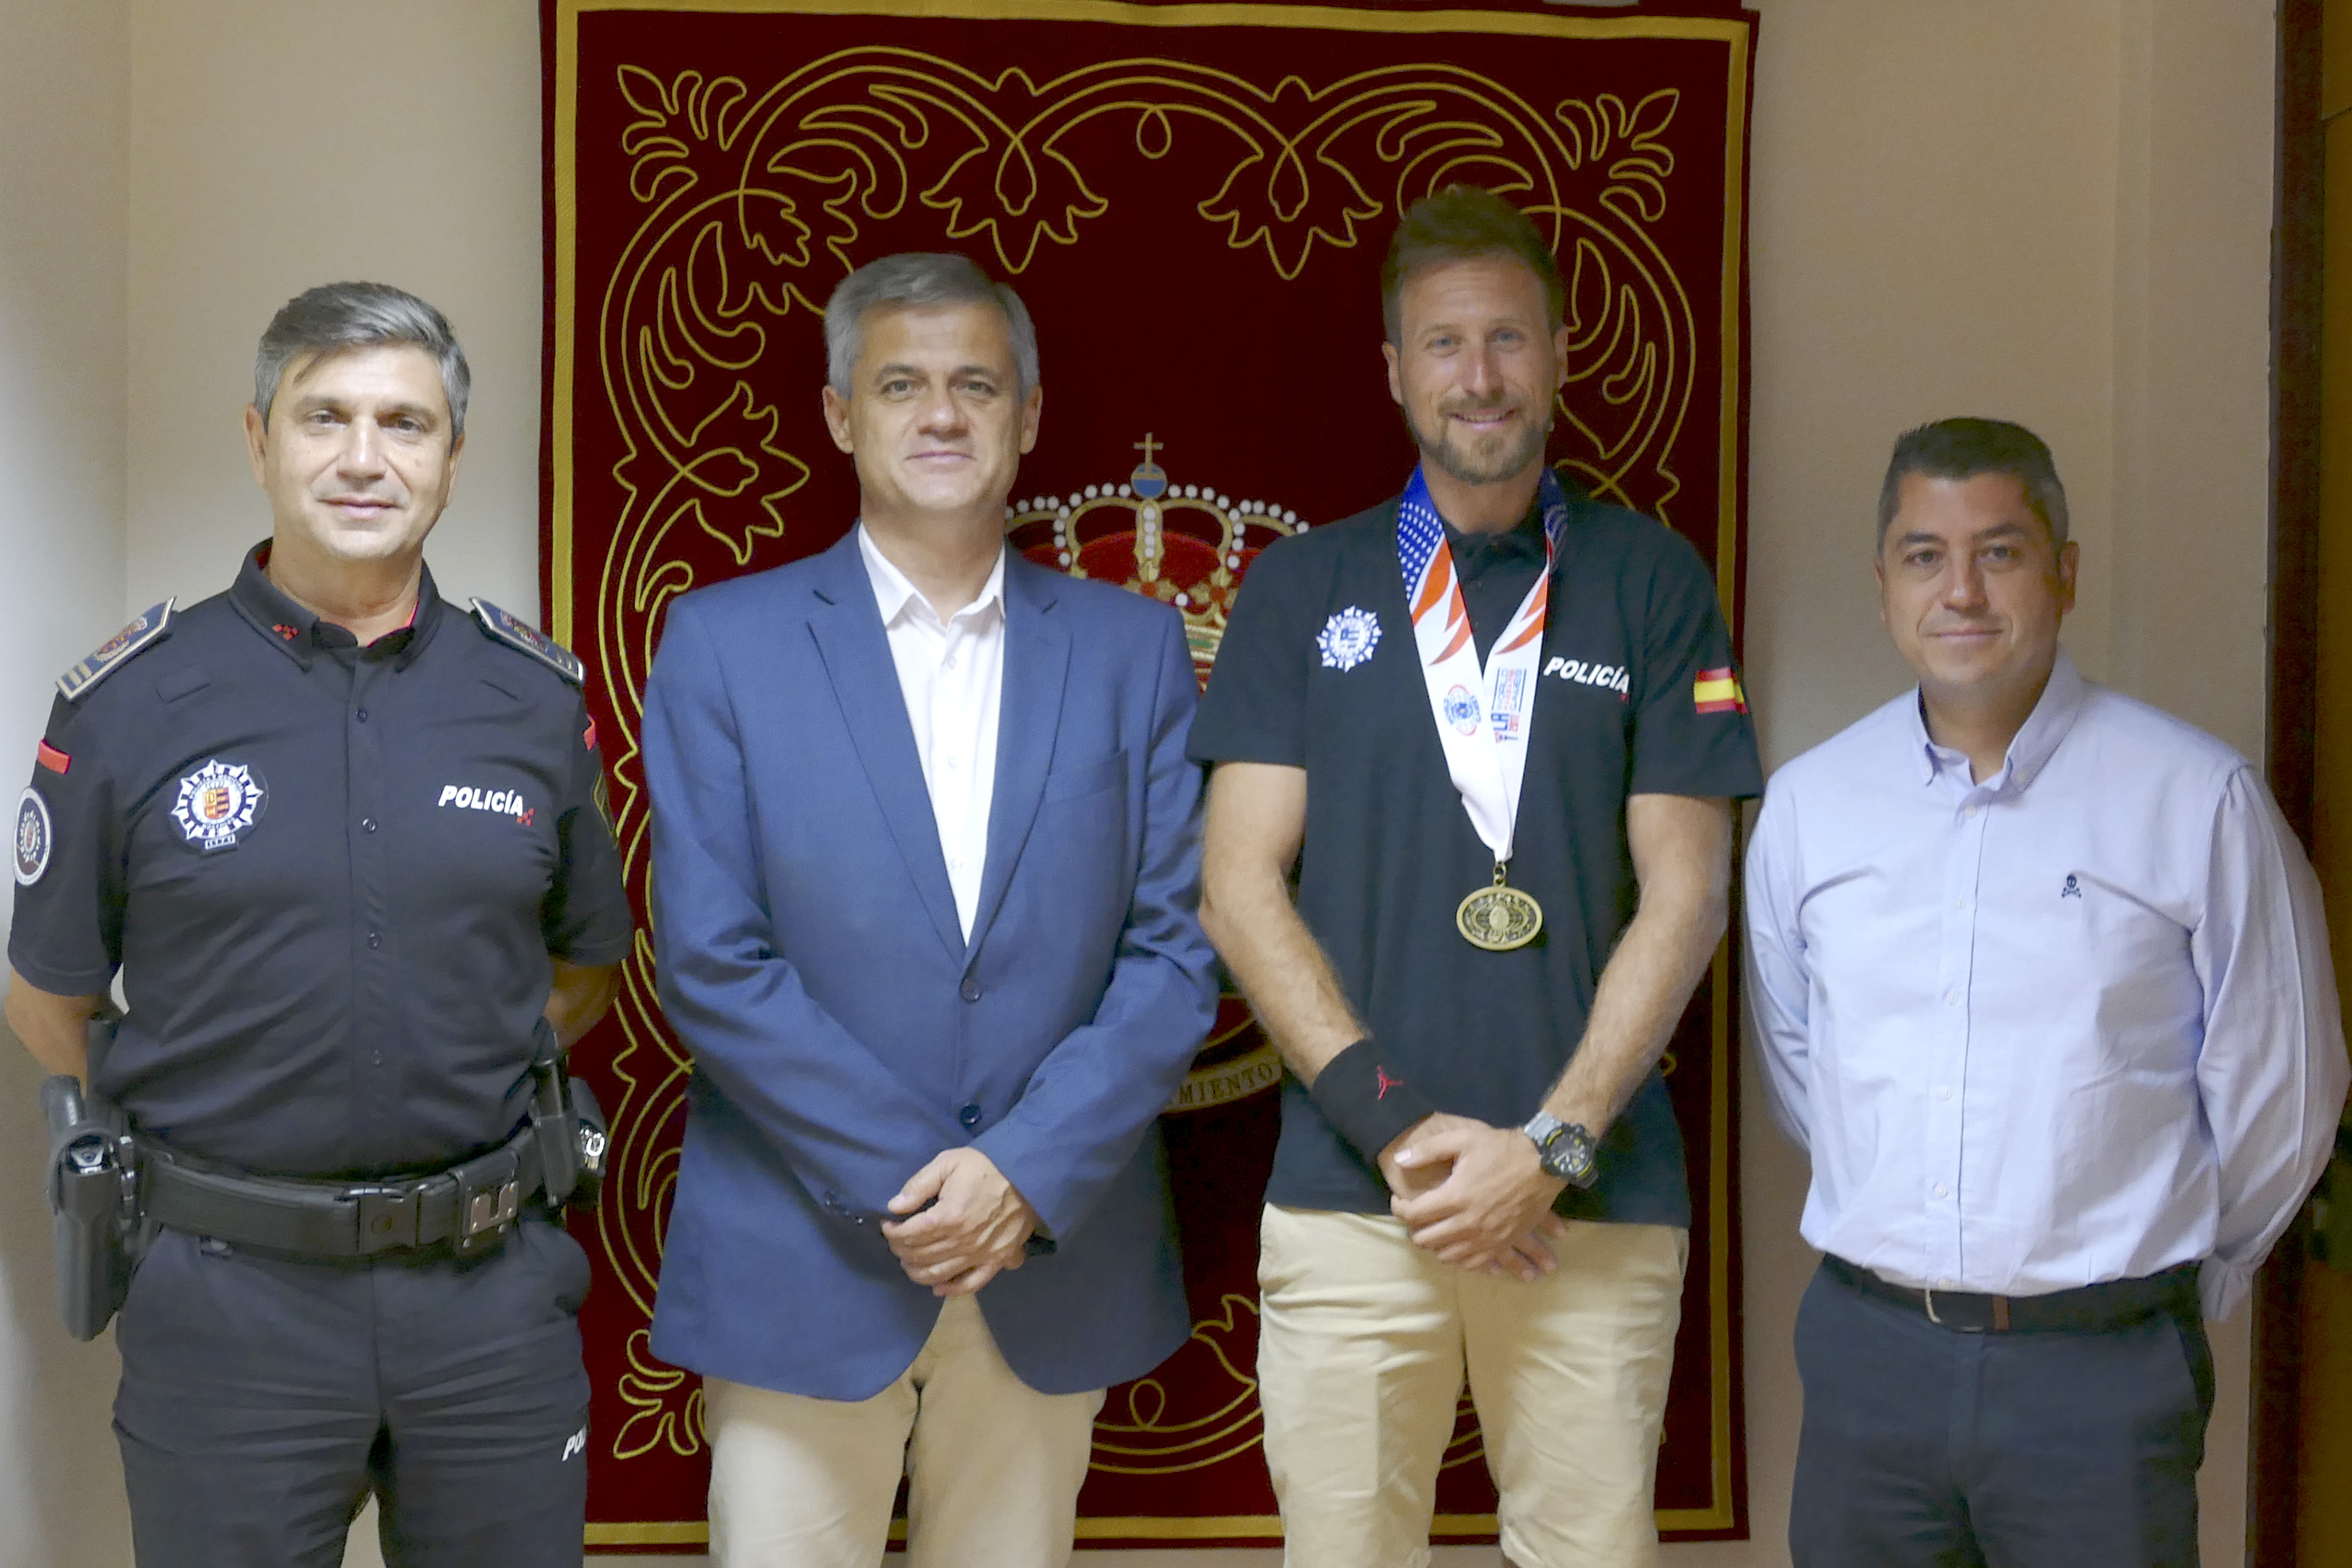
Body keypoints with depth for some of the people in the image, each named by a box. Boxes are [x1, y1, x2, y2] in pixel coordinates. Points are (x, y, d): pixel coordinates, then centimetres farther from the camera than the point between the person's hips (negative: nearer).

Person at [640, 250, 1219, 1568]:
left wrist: (1025, 1173, -11)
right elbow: (711, 962, -6)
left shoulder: (1132, 647, 6)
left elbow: (1177, 950, 1)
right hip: (803, 1261, -1)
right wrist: (906, 1181, -11)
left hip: (1055, 1254, 2)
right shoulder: (725, 643, 0)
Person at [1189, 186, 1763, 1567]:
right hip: (1347, 1196, 1)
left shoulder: (1650, 583, 6)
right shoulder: (1305, 588, 8)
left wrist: (1551, 1144, -8)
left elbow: (1684, 894, 2)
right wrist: (1393, 1125, -8)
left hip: (1595, 1203, 0)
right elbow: (1241, 886, 2)